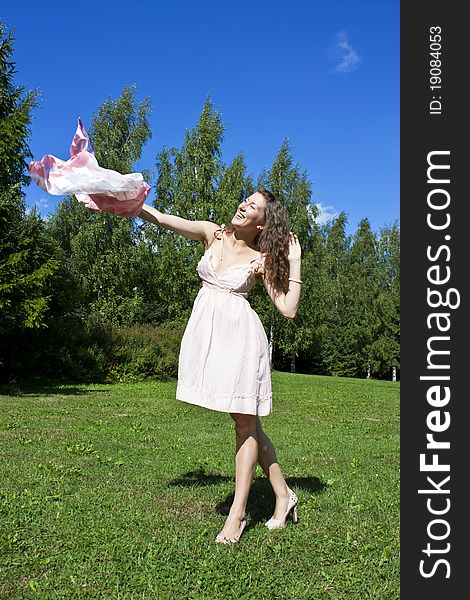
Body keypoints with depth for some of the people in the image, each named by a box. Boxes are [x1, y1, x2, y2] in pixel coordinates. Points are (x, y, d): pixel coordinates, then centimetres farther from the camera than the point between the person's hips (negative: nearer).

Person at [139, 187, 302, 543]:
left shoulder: (262, 260, -1)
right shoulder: (213, 234, 8)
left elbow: (289, 309, -7)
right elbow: (160, 218, 2)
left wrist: (294, 263, -6)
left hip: (240, 336, -4)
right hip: (208, 335, 4)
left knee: (246, 422, 1)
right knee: (246, 422, 9)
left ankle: (237, 514, 11)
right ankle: (283, 495, 24)